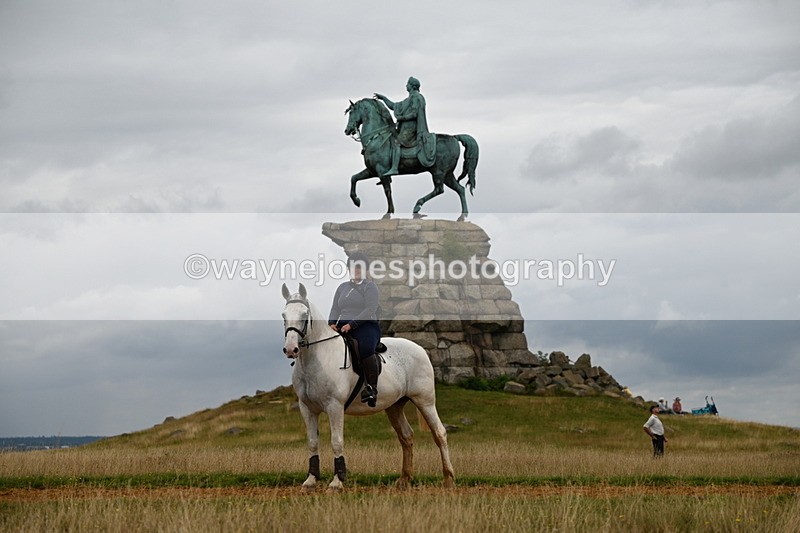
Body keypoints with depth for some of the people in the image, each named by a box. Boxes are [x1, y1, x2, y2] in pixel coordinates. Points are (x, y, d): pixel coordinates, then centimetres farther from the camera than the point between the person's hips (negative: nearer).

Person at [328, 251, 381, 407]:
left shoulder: (370, 286, 6)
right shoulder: (342, 287, 25)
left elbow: (370, 309, -7)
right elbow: (335, 309, 20)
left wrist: (352, 324, -19)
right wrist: (332, 323, -3)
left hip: (365, 324, -5)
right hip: (343, 326, 5)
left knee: (366, 348, -36)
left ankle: (372, 387, -30)